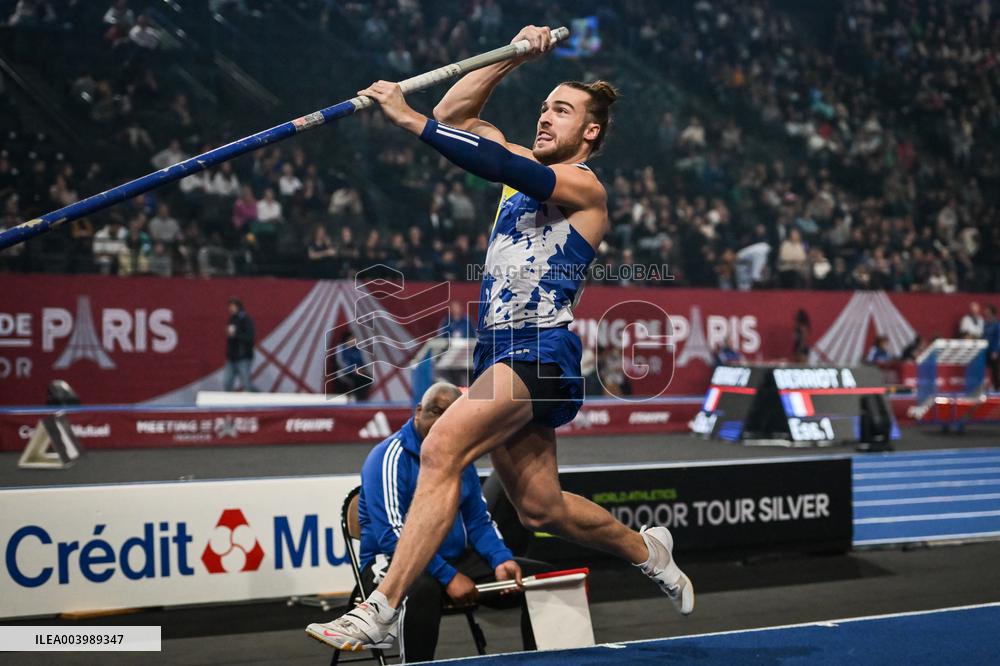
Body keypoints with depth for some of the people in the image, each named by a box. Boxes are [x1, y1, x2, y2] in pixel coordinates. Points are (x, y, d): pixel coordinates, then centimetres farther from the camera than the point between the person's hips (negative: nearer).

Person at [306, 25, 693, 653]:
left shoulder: (585, 186, -5)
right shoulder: (531, 166, 19)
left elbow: (500, 166, -21)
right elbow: (454, 116, 16)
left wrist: (407, 117, -23)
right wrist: (514, 55, 7)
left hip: (543, 350, -9)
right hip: (499, 349, 9)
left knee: (442, 450, -27)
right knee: (542, 508, 14)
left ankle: (381, 613, -31)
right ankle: (647, 549, 39)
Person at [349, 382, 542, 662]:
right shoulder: (389, 458, -13)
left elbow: (479, 521, 15)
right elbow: (393, 534, -21)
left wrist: (501, 560, -6)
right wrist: (448, 577, -25)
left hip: (456, 558, 7)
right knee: (422, 588, -43)